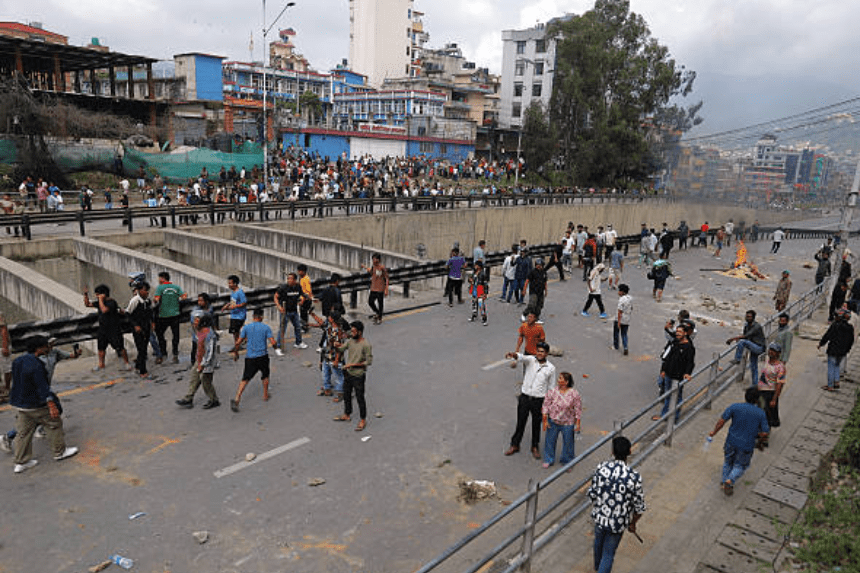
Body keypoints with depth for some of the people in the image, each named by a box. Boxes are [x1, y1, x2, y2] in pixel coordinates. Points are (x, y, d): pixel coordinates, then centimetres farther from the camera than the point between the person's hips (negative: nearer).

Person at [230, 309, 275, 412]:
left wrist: (236, 351, 18)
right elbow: (273, 342, -9)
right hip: (262, 356, -1)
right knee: (265, 375, 22)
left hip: (250, 357, 1)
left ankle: (237, 399, -14)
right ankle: (265, 396, 33)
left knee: (245, 379, 2)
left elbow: (238, 342, 1)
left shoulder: (246, 327, 1)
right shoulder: (266, 327, -4)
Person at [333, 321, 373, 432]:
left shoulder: (366, 345, -22)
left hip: (358, 376, -7)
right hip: (348, 373, 7)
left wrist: (352, 364, -22)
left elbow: (369, 361, -20)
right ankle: (347, 415, 41)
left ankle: (363, 420, 23)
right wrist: (336, 345, -23)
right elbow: (341, 349, 1)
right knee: (346, 395, 21)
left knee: (360, 398, 6)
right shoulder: (350, 341, -1)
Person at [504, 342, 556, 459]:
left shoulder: (551, 368, -5)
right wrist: (514, 355, -52)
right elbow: (522, 358, -28)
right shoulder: (531, 360, -5)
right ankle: (515, 445, 30)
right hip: (524, 397, 1)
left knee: (536, 424, 13)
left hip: (538, 400, -1)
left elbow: (551, 388, 2)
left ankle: (535, 447, 34)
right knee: (520, 423, 13)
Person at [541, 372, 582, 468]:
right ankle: (548, 460, 35)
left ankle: (567, 461, 36)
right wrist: (545, 421, -4)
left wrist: (578, 423, -4)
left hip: (568, 423, -1)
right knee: (550, 440, 13)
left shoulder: (574, 394, -14)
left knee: (568, 442, 13)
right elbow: (546, 406, -4)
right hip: (553, 421, 1)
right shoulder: (552, 391, -11)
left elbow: (578, 409, -5)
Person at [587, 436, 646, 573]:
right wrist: (633, 524, 3)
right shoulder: (634, 477, -26)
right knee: (608, 553, 17)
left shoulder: (601, 468, -19)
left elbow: (592, 494, -7)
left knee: (599, 542, 31)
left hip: (599, 516, 4)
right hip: (618, 523, -4)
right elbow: (639, 507, -16)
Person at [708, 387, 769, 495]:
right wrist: (754, 435, 11)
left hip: (732, 441, 1)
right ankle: (730, 481, 0)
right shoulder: (761, 414, -9)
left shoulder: (735, 407, -10)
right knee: (740, 465, 20)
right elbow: (765, 433, -9)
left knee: (728, 462, 25)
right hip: (747, 445, -1)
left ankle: (725, 480, 24)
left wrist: (714, 432, 3)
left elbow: (722, 420, -11)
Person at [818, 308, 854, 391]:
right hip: (842, 353, 6)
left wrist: (820, 344, 2)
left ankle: (830, 386, 8)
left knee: (831, 368, 2)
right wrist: (847, 349, 27)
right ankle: (836, 382, 19)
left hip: (833, 351, -6)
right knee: (836, 366, 23)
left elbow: (827, 336, -13)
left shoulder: (835, 325, -17)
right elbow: (851, 340, 13)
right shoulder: (850, 328, 3)